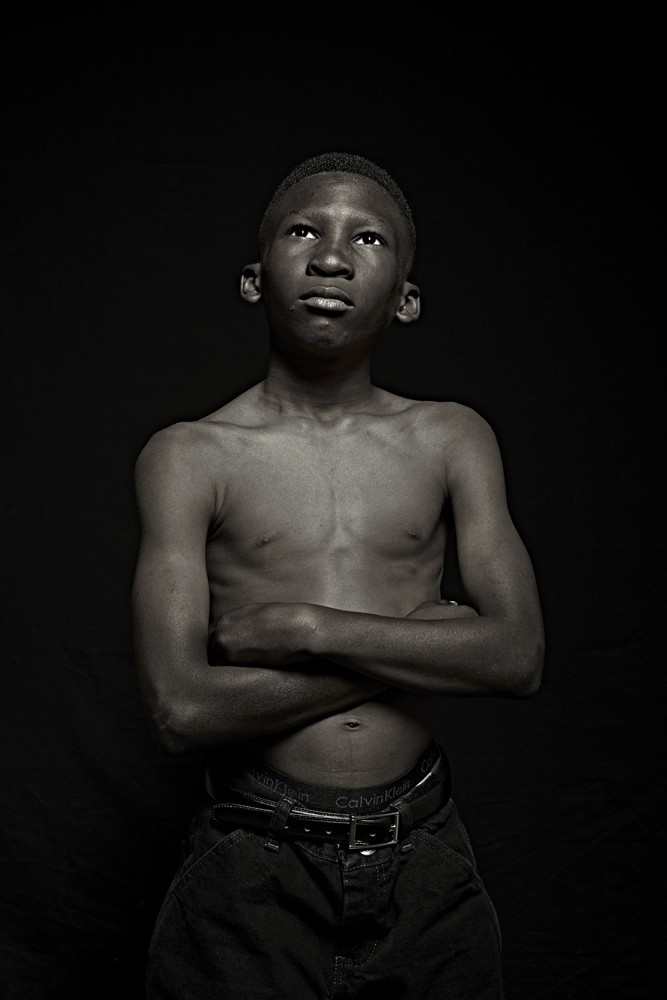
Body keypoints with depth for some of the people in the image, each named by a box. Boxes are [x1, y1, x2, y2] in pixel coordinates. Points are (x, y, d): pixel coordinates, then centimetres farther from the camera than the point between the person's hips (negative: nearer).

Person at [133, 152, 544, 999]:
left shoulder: (451, 440, 2)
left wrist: (306, 626, -15)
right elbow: (182, 708, -14)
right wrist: (422, 646, -12)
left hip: (426, 865, 2)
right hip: (254, 871, -2)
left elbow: (520, 656, -7)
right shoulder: (190, 456, -5)